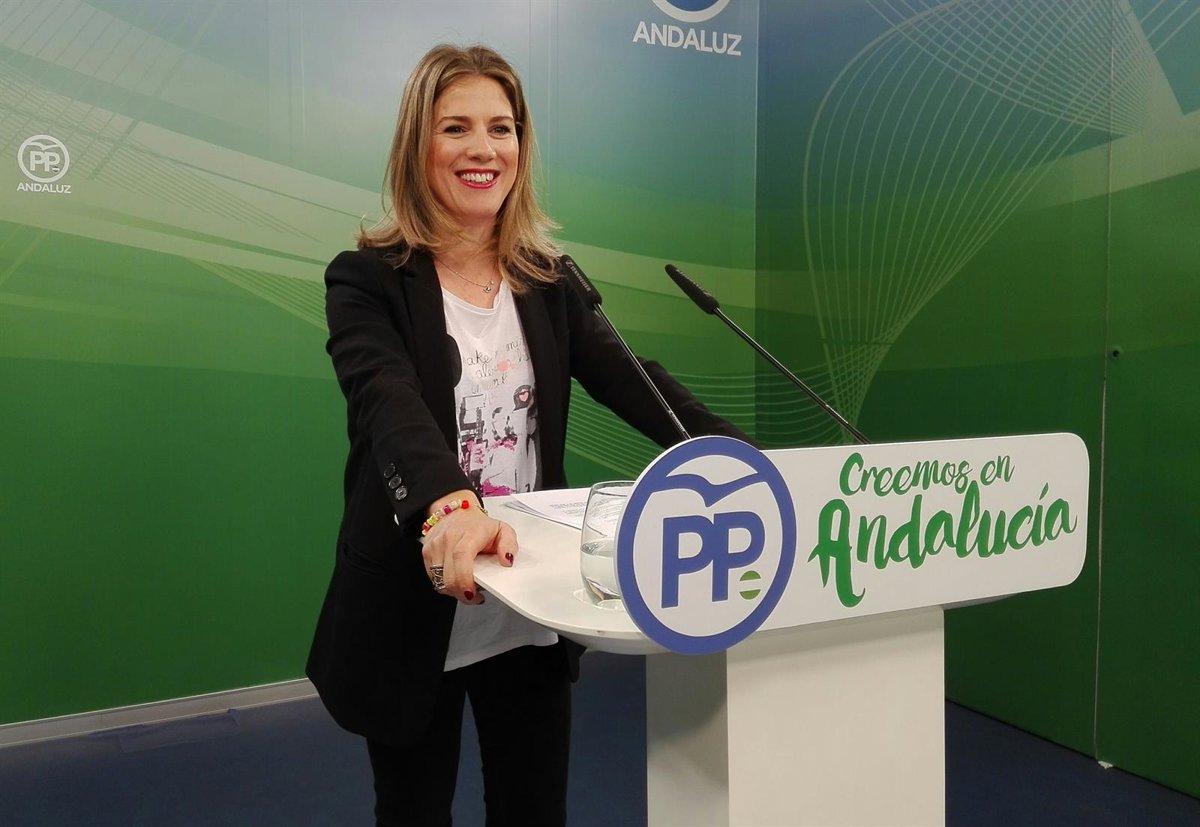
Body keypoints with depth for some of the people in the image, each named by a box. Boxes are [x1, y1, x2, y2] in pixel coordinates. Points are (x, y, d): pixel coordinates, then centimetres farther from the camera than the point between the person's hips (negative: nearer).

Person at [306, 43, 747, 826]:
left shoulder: (547, 280, 5)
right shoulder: (368, 281, -9)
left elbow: (634, 380, -7)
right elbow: (391, 404, -27)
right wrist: (451, 506, -47)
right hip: (414, 610, -3)